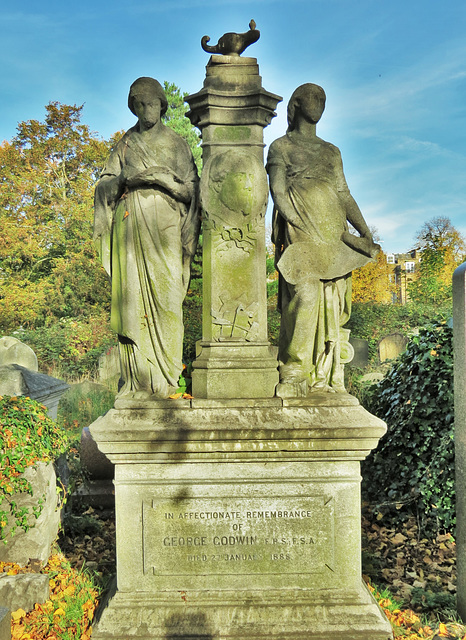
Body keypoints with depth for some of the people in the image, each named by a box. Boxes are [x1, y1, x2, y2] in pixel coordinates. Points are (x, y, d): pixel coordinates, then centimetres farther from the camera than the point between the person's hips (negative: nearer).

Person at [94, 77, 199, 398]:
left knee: (164, 296, -10)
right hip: (130, 225, 1)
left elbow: (191, 189, 7)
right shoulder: (125, 144, 18)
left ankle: (164, 377, -6)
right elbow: (103, 185, 11)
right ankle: (137, 378, -3)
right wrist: (124, 179, -9)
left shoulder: (176, 144, 14)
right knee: (133, 296, -6)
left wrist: (161, 178, -10)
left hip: (164, 227, -1)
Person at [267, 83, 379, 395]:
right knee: (305, 294, -21)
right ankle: (293, 374, -17)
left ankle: (325, 377, 2)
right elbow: (278, 193, -2)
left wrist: (364, 230, 3)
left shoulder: (332, 152, 25)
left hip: (333, 234, 5)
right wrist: (301, 228, -16)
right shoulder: (281, 147, 11)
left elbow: (344, 194, 18)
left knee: (332, 301, -2)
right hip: (300, 232, -5)